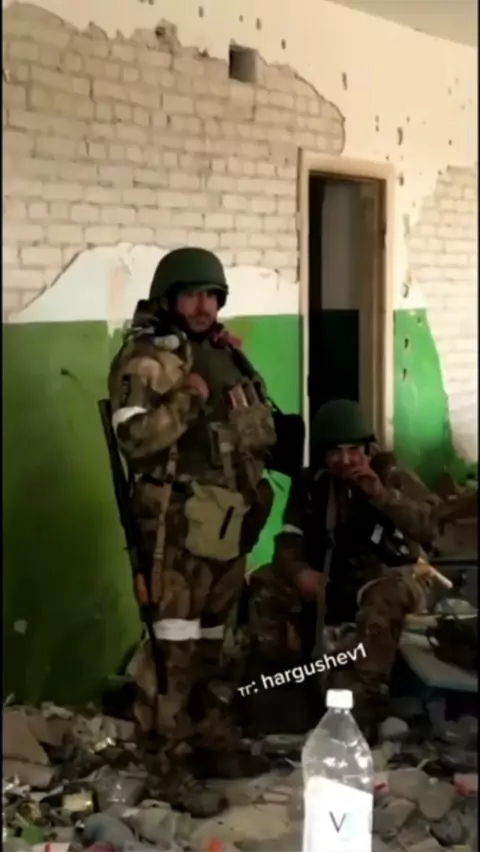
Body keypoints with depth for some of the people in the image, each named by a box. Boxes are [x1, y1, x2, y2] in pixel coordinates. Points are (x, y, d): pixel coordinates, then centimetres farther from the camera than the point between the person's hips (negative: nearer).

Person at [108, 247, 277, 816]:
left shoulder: (225, 355, 16)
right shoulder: (145, 359, -7)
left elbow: (266, 431, 17)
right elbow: (133, 438, -19)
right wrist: (188, 401, -20)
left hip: (228, 517, 8)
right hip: (178, 520, -8)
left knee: (208, 640, 17)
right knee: (174, 646, -8)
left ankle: (210, 738, 27)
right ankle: (173, 767, -3)